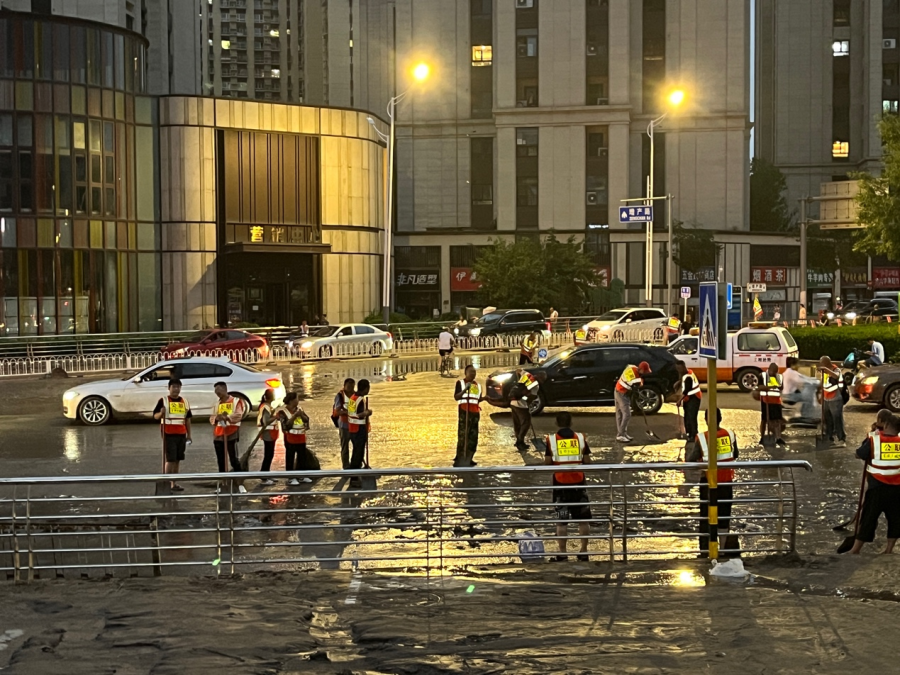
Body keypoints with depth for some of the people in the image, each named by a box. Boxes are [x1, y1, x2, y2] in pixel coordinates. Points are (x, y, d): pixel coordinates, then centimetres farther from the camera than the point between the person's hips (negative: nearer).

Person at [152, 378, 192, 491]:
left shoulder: (185, 402, 12)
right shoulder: (163, 400, -3)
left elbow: (188, 419, 17)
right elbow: (155, 416, -5)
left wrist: (189, 434, 14)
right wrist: (161, 413, -27)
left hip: (181, 434, 5)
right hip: (168, 434, -5)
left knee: (177, 460, 9)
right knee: (170, 459, -10)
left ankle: (174, 483, 15)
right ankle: (166, 483, -7)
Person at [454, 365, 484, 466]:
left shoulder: (477, 385, 20)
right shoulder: (460, 382, 1)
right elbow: (456, 397, -8)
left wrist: (484, 398, 5)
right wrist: (465, 389, -21)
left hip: (475, 412, 7)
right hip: (464, 412, -7)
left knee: (473, 437, 5)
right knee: (463, 436, -13)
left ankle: (468, 459, 11)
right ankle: (459, 460, -15)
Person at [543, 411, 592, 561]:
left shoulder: (551, 440, -5)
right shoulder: (580, 438, -1)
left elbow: (547, 463, -3)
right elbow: (587, 462, 1)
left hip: (560, 484, -1)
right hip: (578, 483, 1)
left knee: (561, 520, 5)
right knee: (583, 519, 10)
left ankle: (562, 553, 5)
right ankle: (584, 552, 12)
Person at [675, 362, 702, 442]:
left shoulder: (687, 377, -24)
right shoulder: (688, 372, 7)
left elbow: (686, 391, -22)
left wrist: (680, 400, -16)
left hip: (693, 398, -11)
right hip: (689, 398, 11)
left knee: (691, 417, -11)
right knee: (687, 417, 15)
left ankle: (694, 435, -9)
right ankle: (689, 433, 24)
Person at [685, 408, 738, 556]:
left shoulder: (701, 438, -15)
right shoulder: (730, 435, -5)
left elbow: (691, 460, -11)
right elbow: (735, 455, 9)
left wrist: (687, 453, 10)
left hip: (708, 482, -3)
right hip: (727, 482, 3)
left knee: (706, 516, 9)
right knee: (724, 515, 15)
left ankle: (705, 549, 11)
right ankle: (724, 548, 18)